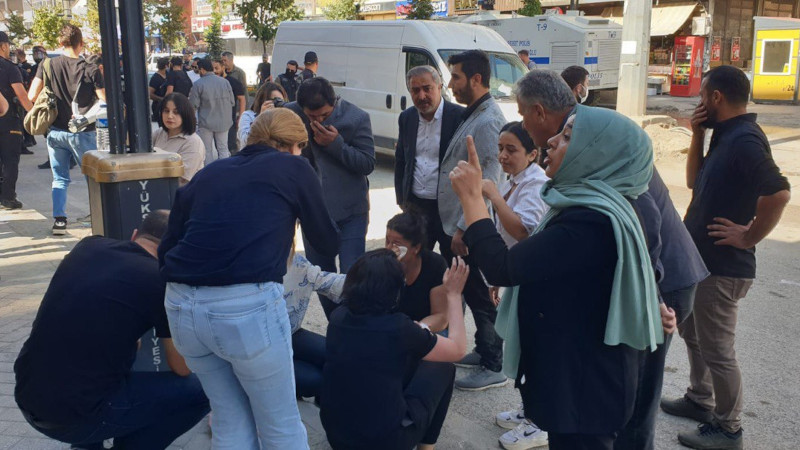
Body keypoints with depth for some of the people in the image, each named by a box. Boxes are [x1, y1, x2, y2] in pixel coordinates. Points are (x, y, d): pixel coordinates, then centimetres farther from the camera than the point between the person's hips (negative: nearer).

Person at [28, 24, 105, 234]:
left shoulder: (47, 65, -2)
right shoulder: (91, 70, -9)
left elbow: (32, 96, -3)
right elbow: (104, 104, -10)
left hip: (55, 131, 3)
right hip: (83, 133, -3)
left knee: (60, 179, 13)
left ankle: (59, 220, 9)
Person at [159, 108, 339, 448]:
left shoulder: (207, 173, 21)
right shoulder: (294, 168, 10)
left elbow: (166, 248, 21)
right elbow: (328, 244, 19)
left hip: (181, 306, 5)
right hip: (248, 305, -5)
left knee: (230, 421, 23)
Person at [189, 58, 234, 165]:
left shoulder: (198, 84, -11)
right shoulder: (225, 82, -1)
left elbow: (193, 105, -9)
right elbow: (232, 102, 5)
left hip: (206, 122, -3)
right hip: (223, 122, 3)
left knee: (207, 151, 7)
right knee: (223, 149, 11)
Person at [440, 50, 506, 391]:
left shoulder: (488, 122, -19)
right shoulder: (471, 115, 12)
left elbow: (487, 183, -23)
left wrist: (463, 228, -21)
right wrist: (455, 227, 14)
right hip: (455, 223, 9)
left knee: (480, 297, 1)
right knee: (470, 294, 19)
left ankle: (493, 368, 14)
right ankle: (483, 351, 34)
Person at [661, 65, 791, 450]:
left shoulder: (744, 140, -23)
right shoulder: (726, 136, 9)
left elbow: (778, 193, -32)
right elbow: (694, 182, 13)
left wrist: (748, 237, -21)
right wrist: (697, 135, 2)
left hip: (722, 266, -11)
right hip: (701, 258, 11)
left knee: (717, 349, 2)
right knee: (693, 333, 24)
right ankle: (699, 400, 40)